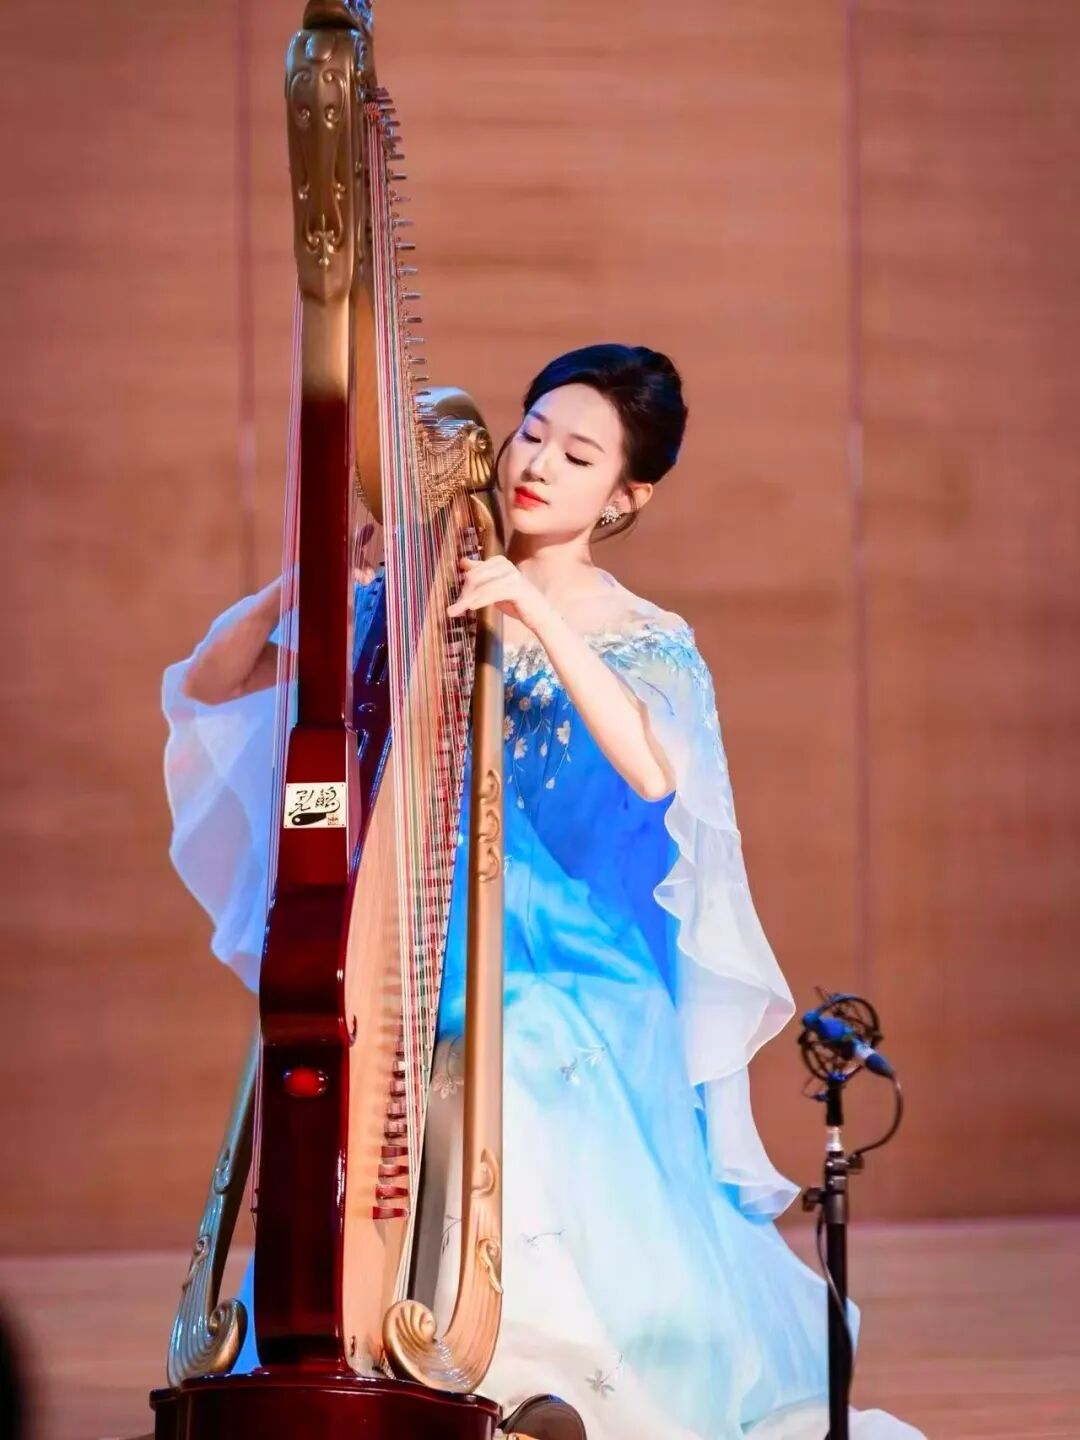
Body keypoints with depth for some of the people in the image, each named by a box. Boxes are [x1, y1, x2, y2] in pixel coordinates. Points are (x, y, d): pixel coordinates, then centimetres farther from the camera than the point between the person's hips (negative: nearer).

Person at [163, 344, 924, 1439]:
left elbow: (651, 775, -20)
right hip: (422, 980, 2)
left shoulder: (649, 646, 4)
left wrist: (541, 616, -27)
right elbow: (208, 687, 4)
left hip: (573, 987, -2)